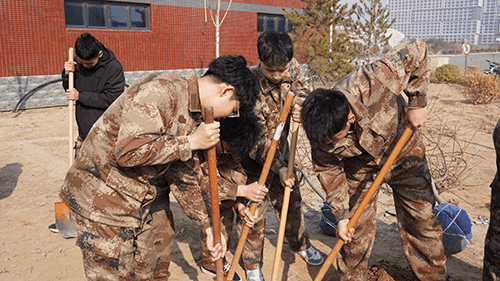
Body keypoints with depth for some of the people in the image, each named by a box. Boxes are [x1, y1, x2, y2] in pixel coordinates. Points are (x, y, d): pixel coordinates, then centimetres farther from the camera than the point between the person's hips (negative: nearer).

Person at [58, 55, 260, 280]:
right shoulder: (159, 91, -24)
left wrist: (207, 227, 10)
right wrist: (191, 143, -25)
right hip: (102, 197, -8)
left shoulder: (195, 116, 5)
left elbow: (183, 178, 9)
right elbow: (129, 151, -33)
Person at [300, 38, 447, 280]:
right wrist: (341, 215, -11)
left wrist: (417, 103, -21)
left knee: (422, 220, 8)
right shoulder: (319, 129, -28)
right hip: (359, 166, 1)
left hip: (403, 151, 0)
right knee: (356, 228, 3)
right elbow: (329, 170, -12)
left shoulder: (376, 82, -40)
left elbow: (416, 50, -23)